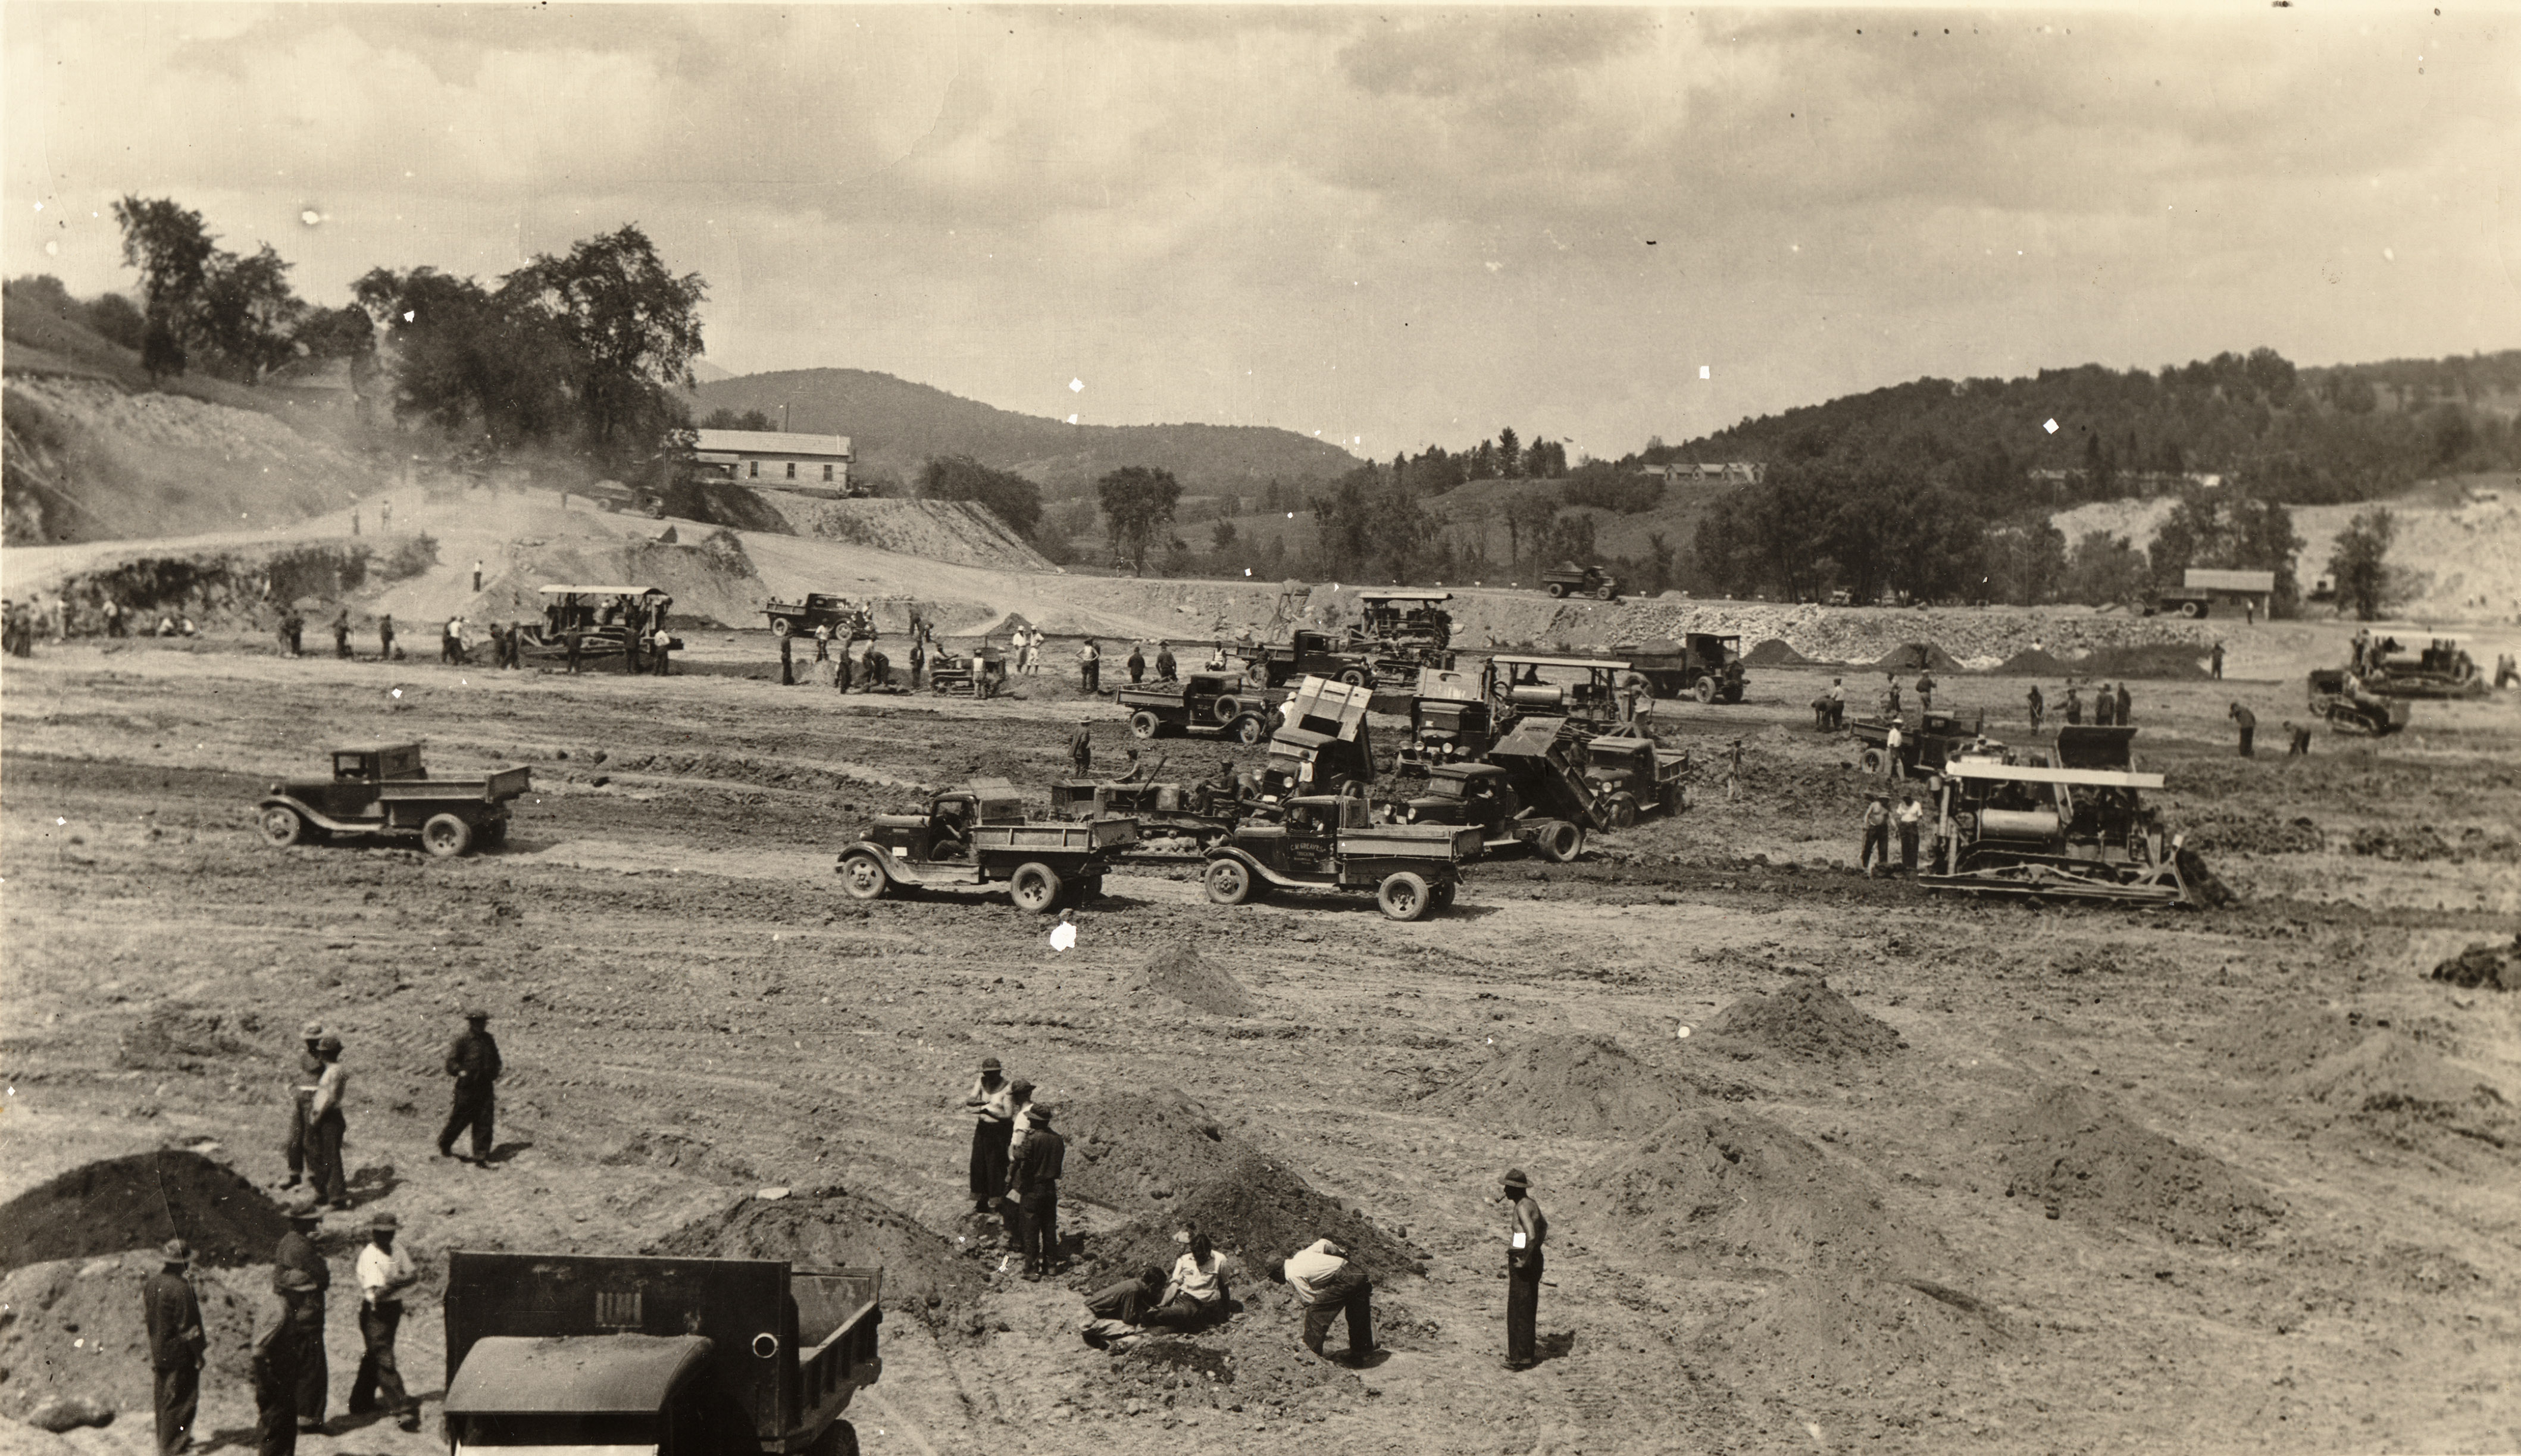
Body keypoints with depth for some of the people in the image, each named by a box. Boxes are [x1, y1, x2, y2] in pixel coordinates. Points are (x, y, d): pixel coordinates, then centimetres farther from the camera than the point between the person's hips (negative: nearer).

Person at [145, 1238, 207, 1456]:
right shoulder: (182, 1289, -24)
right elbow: (190, 1325, -20)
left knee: (164, 1398, 21)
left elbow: (148, 1317, 11)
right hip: (180, 1355, -8)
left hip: (159, 1353, 8)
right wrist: (200, 1348, -7)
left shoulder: (152, 1284, 1)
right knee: (181, 1401, 2)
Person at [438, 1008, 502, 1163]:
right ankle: (444, 1146, 26)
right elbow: (451, 1061, -7)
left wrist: (501, 1067, 4)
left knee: (485, 1121, 1)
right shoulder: (462, 1039, -5)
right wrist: (460, 1071, -24)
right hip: (467, 1086, -5)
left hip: (486, 1086, 5)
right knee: (460, 1118, 3)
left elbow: (495, 1060, 24)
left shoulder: (489, 1040, 14)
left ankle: (481, 1156, 5)